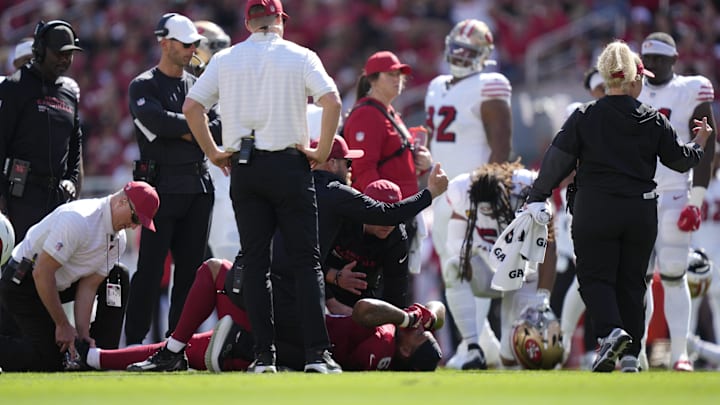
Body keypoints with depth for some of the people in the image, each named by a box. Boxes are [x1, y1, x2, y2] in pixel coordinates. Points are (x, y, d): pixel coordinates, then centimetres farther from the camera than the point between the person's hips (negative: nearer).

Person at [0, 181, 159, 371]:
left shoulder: (118, 240, 0)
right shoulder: (79, 220, -27)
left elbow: (88, 286, 0)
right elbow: (42, 273, -27)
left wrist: (82, 333, -12)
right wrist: (63, 325, -21)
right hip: (21, 283, -9)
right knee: (48, 361, -18)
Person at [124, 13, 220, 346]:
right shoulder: (143, 86, 0)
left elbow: (220, 128, 5)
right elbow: (157, 120, -19)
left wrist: (183, 132, -9)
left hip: (198, 187, 6)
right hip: (161, 186, -6)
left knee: (191, 267, 6)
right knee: (150, 268, -8)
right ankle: (134, 342, -6)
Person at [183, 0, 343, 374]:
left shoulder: (225, 59, 7)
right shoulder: (300, 57, 0)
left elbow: (191, 107, 3)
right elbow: (332, 101, -13)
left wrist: (213, 153, 10)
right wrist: (322, 151, -4)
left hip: (244, 170, 2)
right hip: (289, 165, -2)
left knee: (255, 262, 6)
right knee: (306, 260, 1)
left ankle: (264, 355, 1)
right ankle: (317, 353, -7)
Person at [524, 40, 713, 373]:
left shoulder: (584, 117, -4)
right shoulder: (653, 120, 1)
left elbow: (558, 160, -3)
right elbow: (679, 159, 10)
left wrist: (538, 196, 8)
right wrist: (698, 144, 31)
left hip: (595, 210, -2)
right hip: (641, 213, 2)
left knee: (594, 275, 4)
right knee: (632, 280, 11)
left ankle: (611, 330, -23)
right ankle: (630, 355, 10)